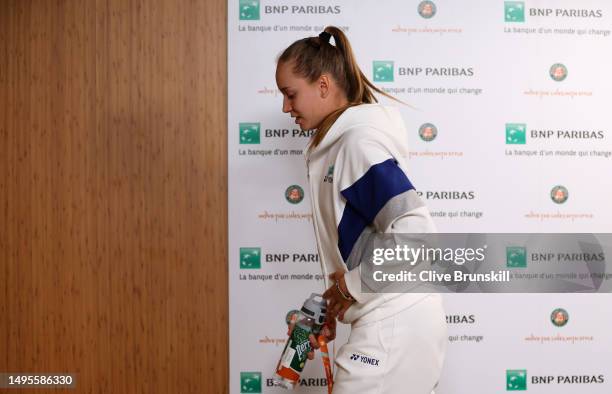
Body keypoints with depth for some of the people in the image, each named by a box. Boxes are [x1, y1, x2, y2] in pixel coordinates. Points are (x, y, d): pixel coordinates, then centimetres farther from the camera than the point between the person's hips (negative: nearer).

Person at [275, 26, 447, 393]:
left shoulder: (358, 140, -16)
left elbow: (415, 232, -27)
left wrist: (353, 285, -16)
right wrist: (333, 307, 11)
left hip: (395, 324, -9)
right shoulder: (341, 142, 13)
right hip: (392, 321, 9)